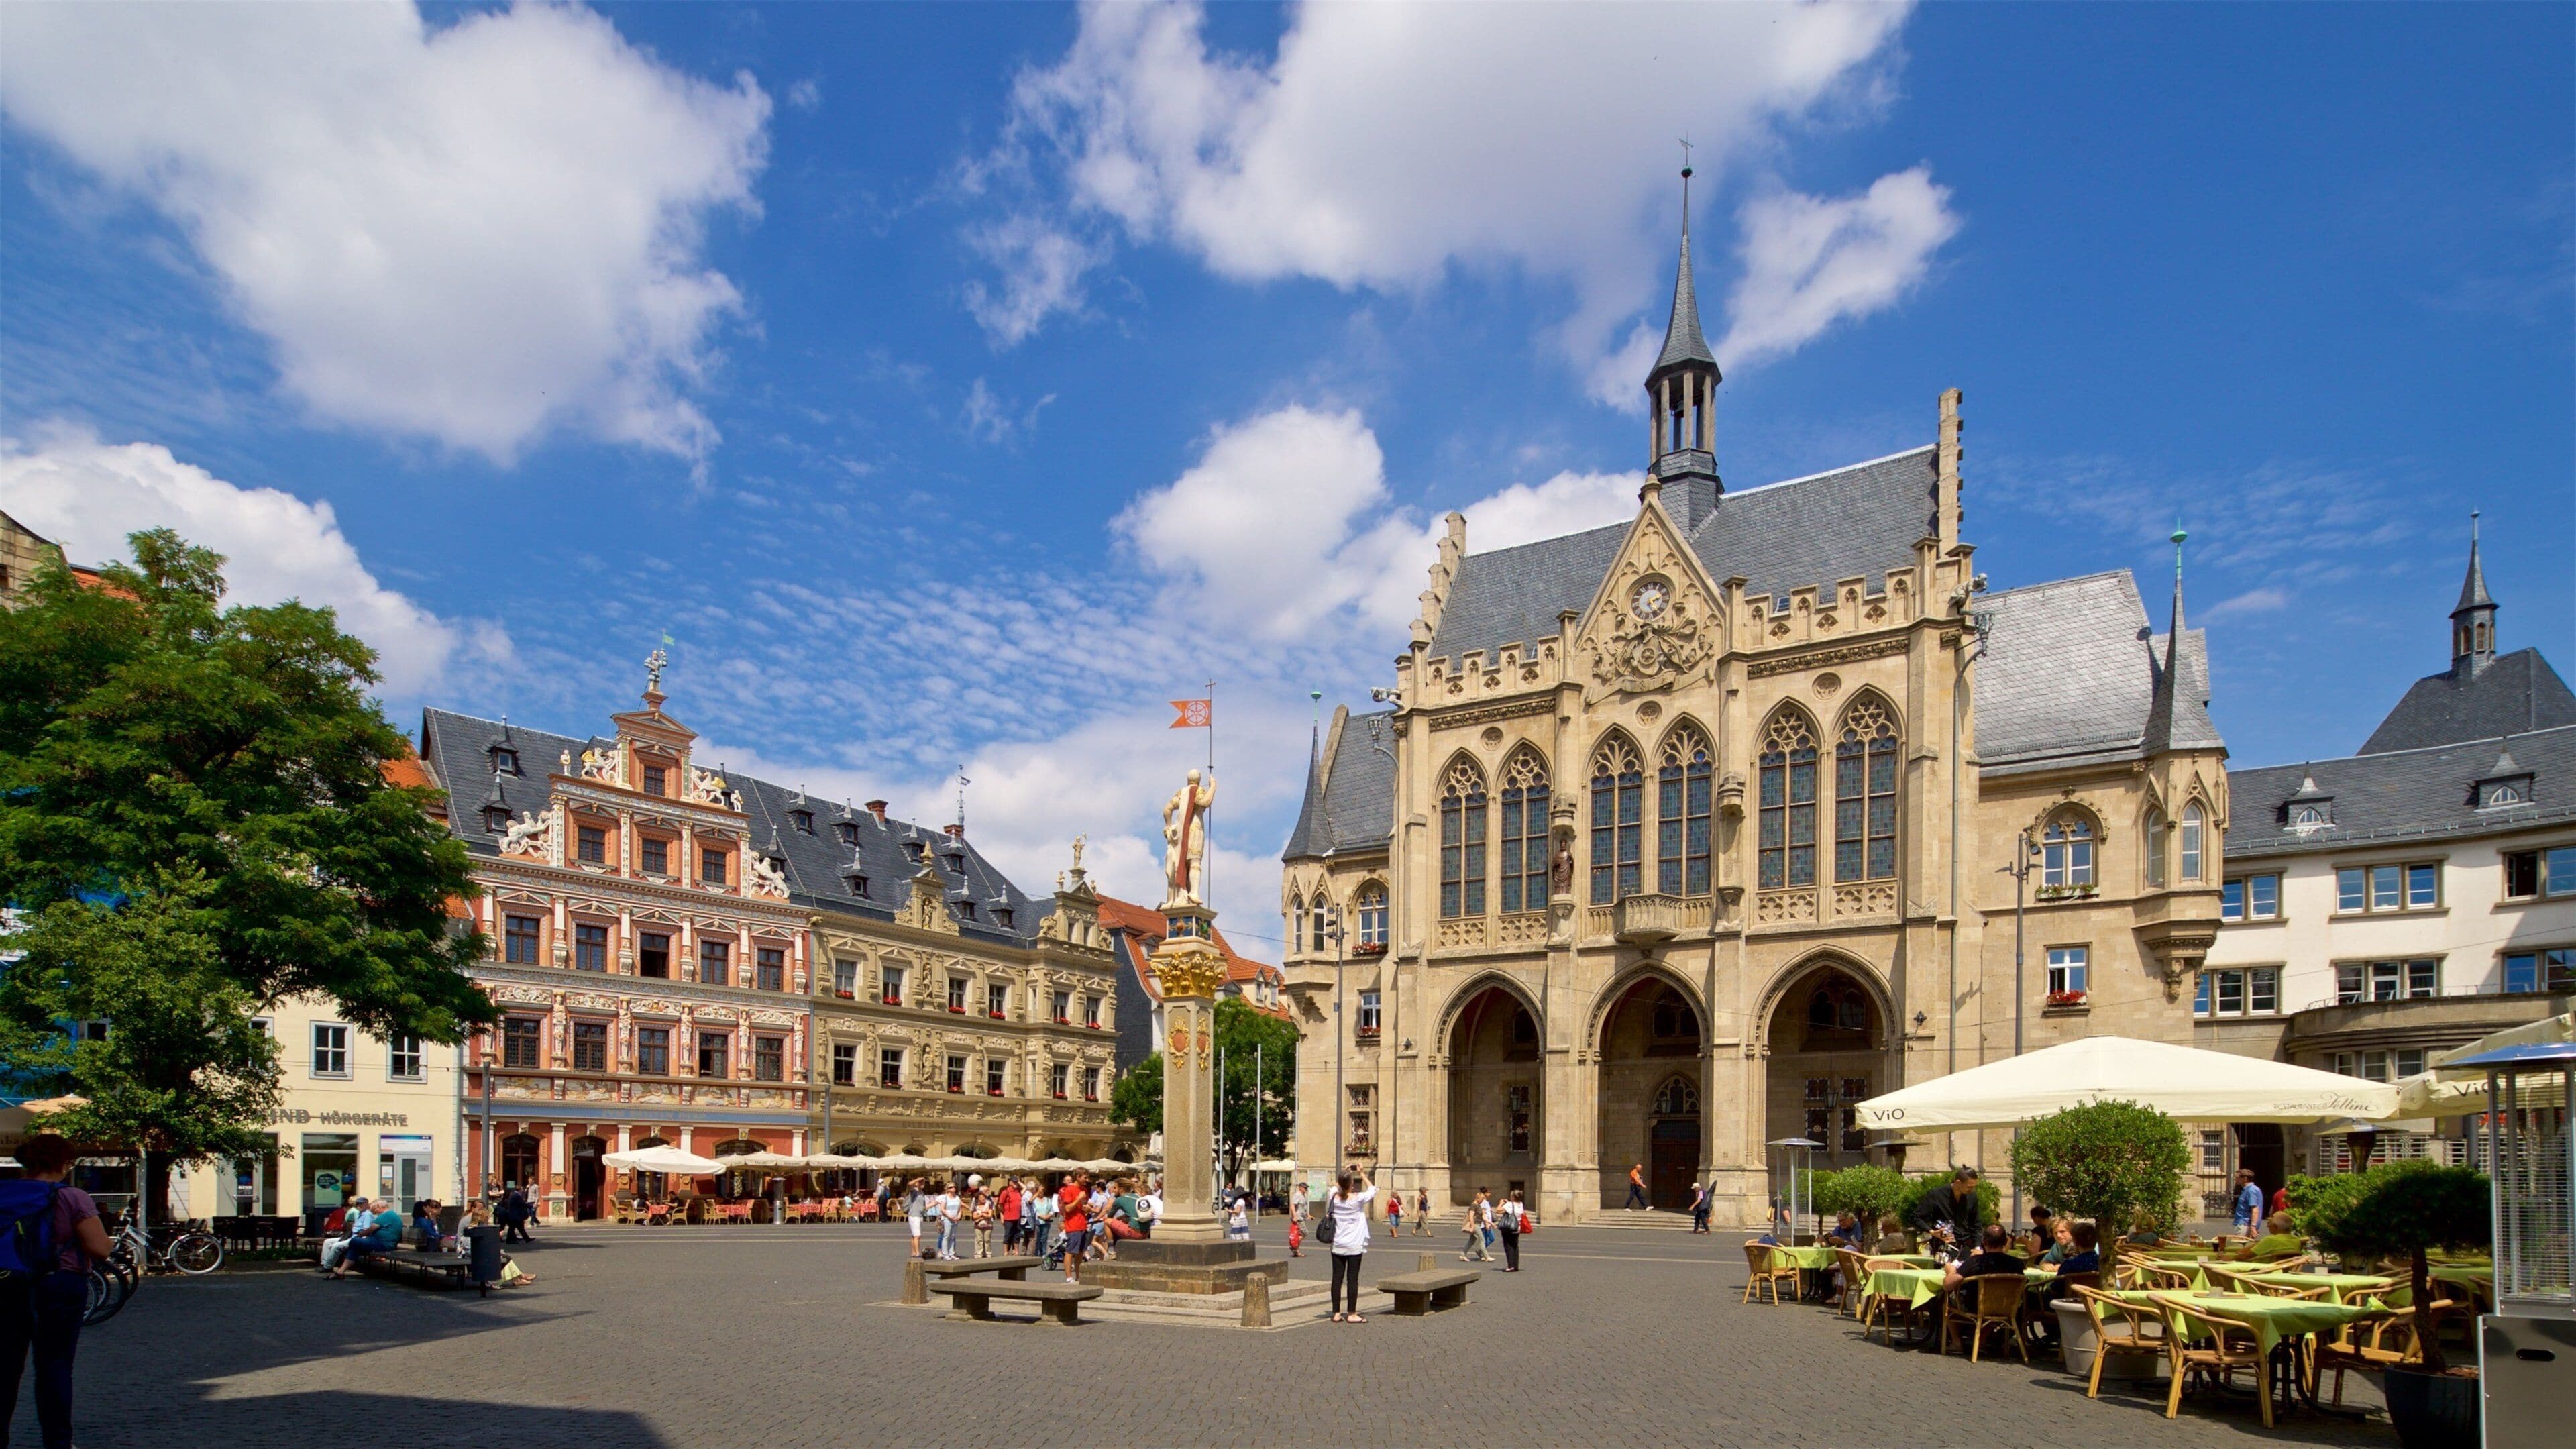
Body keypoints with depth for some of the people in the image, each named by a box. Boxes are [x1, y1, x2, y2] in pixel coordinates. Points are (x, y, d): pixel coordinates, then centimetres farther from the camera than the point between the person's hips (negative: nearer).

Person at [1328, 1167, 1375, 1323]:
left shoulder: (1335, 1197, -3)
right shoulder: (1358, 1199, -12)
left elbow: (1335, 1187, 22)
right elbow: (1372, 1189, 5)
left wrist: (1344, 1173, 18)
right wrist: (1362, 1174, 10)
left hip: (1337, 1246, 4)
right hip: (1354, 1246, -4)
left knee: (1337, 1279, 6)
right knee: (1352, 1280, 1)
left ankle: (1336, 1313, 11)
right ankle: (1351, 1314, 5)